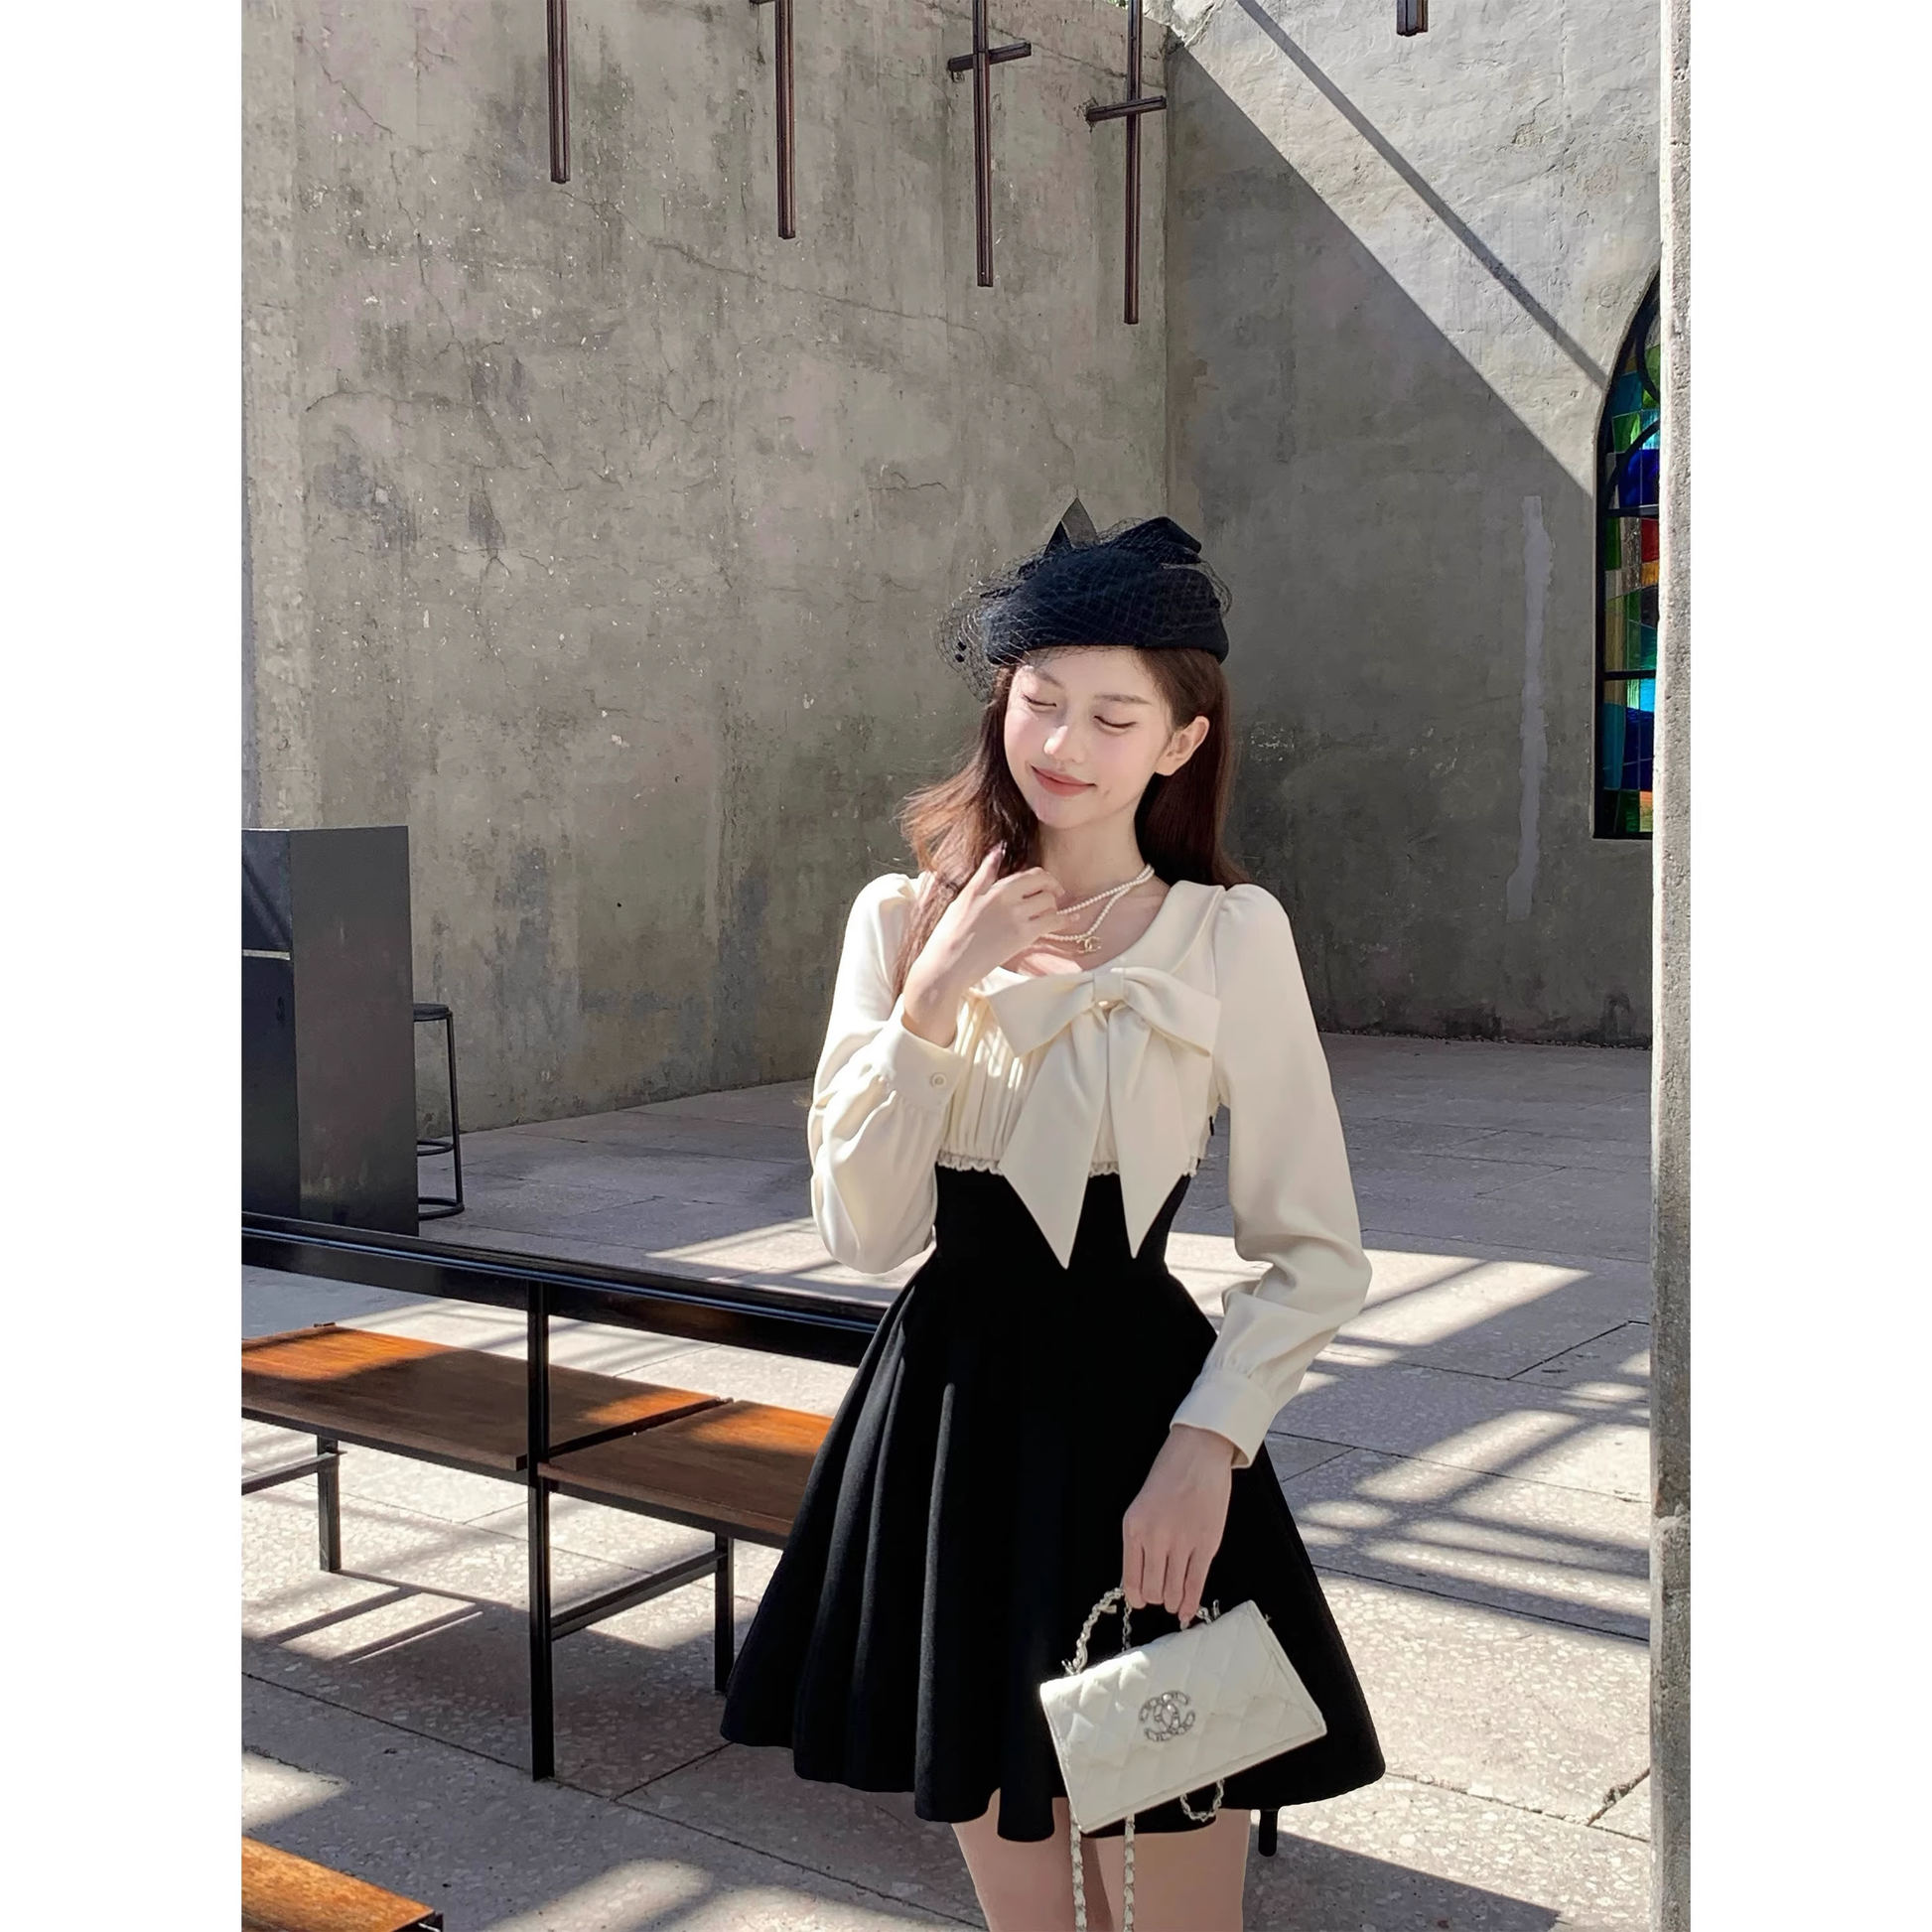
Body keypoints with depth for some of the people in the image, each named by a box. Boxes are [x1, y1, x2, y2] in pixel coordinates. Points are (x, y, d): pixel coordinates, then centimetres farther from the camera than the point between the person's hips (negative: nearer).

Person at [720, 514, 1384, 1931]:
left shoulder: (1230, 934, -5)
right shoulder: (902, 920, 3)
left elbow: (1317, 1255, -3)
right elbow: (866, 1232, -5)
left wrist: (1207, 1443, -16)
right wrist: (934, 996, -13)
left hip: (1137, 1415, -3)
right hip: (950, 1420, 3)